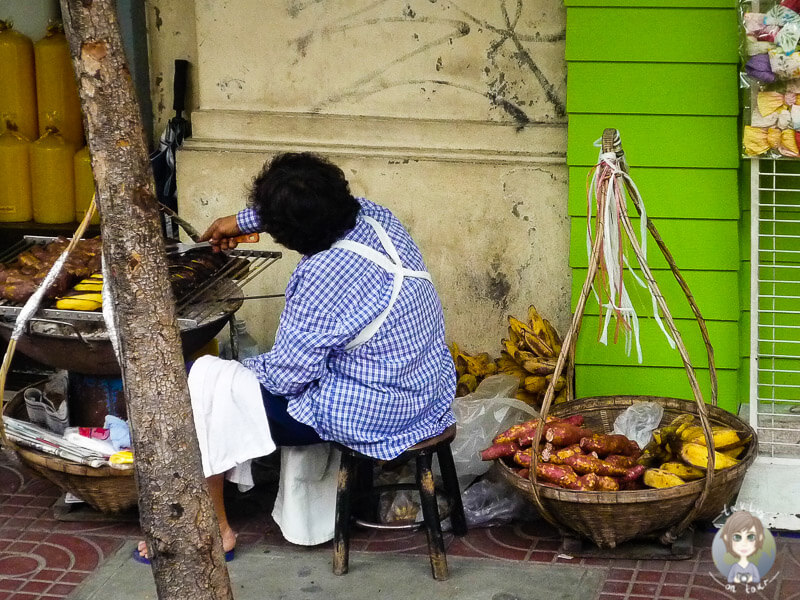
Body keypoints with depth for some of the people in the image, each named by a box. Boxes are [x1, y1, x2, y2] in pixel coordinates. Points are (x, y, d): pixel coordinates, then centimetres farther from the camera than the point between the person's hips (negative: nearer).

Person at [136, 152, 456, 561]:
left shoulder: (321, 280, -27)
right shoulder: (375, 217, -4)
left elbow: (286, 376, -19)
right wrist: (242, 221, 26)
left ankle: (214, 529, 14)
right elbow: (319, 207, 20)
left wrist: (240, 368, 1)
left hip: (372, 415, -9)